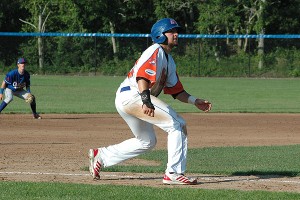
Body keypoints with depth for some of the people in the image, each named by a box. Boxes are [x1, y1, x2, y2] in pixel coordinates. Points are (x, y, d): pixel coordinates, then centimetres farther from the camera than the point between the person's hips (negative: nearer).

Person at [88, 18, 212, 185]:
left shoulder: (169, 61, 22)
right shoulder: (155, 51, -9)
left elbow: (176, 90, 21)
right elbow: (142, 75, -25)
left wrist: (195, 101, 8)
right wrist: (146, 100, -37)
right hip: (132, 94, -11)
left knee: (147, 141, 24)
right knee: (177, 125, -15)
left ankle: (101, 156, 27)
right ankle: (174, 173, -19)